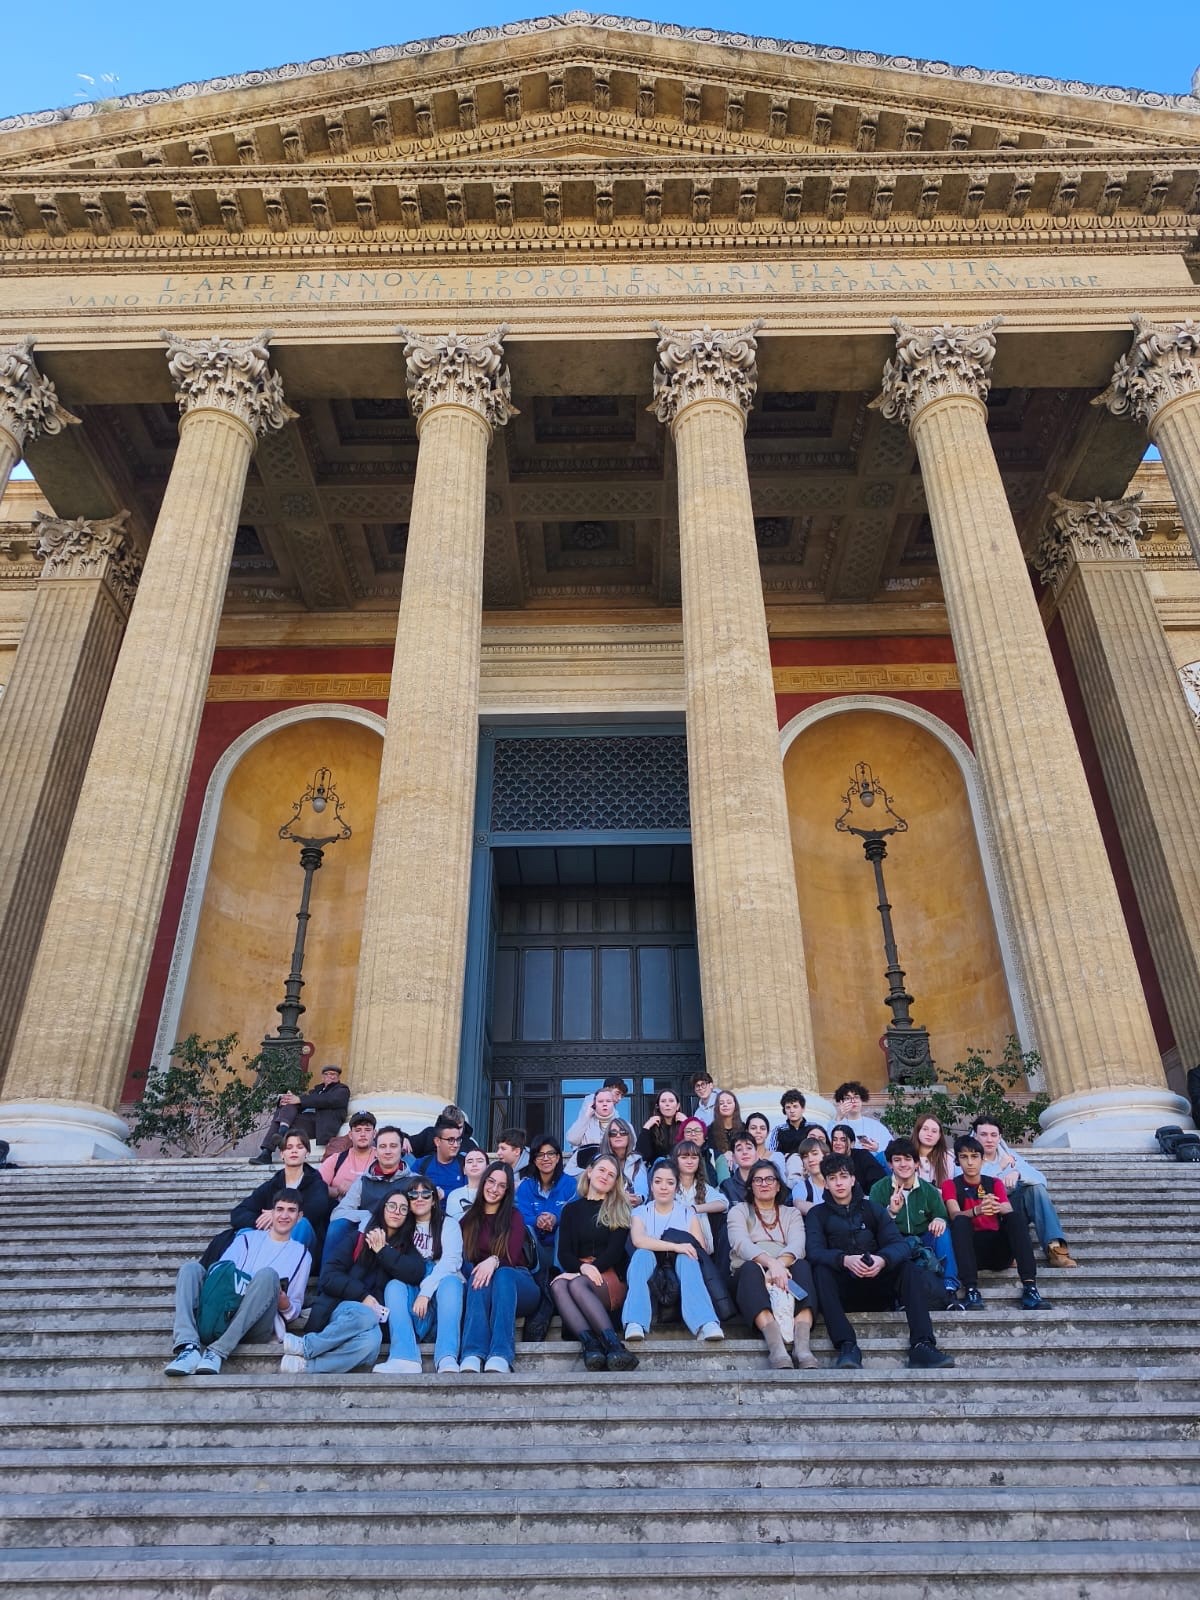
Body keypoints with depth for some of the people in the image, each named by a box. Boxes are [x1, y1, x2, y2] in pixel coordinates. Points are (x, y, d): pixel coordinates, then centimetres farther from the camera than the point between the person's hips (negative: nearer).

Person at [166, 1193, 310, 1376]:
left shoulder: (301, 1254, 20)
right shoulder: (248, 1238, 24)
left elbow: (296, 1306, 19)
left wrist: (286, 1305, -6)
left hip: (255, 1327, -2)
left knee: (268, 1274, -29)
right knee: (191, 1267, -16)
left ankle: (218, 1351, -38)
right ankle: (189, 1346, -37)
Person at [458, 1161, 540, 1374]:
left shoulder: (514, 1217, 10)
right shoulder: (469, 1217, 17)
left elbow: (512, 1258, -5)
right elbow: (465, 1258, 8)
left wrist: (494, 1261, -29)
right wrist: (477, 1269, -17)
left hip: (516, 1282, -1)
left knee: (503, 1274, -37)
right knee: (479, 1278, -36)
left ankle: (500, 1358, -55)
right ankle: (472, 1357, -56)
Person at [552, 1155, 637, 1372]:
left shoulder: (619, 1210, 12)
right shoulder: (571, 1209, 19)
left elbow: (615, 1249, -1)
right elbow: (563, 1253, 9)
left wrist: (594, 1269, -18)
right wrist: (582, 1267, -13)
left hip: (609, 1276, -2)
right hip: (577, 1272, 2)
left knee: (577, 1284, -36)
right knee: (557, 1285, -34)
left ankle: (613, 1345, -51)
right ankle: (590, 1344, -51)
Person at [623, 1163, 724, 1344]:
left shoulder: (688, 1214, 14)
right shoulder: (640, 1212, 10)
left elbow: (701, 1251, 0)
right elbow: (638, 1240, -13)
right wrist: (676, 1246, -24)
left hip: (679, 1276, 0)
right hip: (649, 1275, 0)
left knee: (687, 1258, -31)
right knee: (643, 1254, -31)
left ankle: (705, 1325, -52)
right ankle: (635, 1325, -48)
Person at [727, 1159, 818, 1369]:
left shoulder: (791, 1213, 22)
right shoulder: (739, 1211, 16)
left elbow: (797, 1246, -1)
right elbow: (741, 1244, -7)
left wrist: (780, 1264, -26)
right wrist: (770, 1262, -28)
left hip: (784, 1272, 2)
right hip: (748, 1275, -2)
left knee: (802, 1265, -31)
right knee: (750, 1267, -36)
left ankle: (802, 1345, -50)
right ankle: (776, 1347, -56)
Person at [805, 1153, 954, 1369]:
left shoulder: (872, 1208, 13)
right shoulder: (817, 1214, 8)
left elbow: (898, 1244, -2)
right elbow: (815, 1252, -10)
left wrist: (882, 1260, -27)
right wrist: (845, 1260, -31)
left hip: (877, 1289, 2)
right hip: (842, 1290, -2)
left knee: (909, 1268, -22)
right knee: (821, 1271, -30)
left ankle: (922, 1346, -34)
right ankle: (847, 1346, -41)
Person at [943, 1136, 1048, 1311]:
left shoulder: (995, 1183, 15)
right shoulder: (951, 1185, 9)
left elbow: (1009, 1213, -4)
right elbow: (955, 1215, -11)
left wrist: (998, 1208, -30)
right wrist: (977, 1210, -34)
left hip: (998, 1249, 2)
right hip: (970, 1249, -2)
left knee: (1015, 1217, -23)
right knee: (961, 1222, -30)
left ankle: (1030, 1288, -35)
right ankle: (971, 1289, -40)